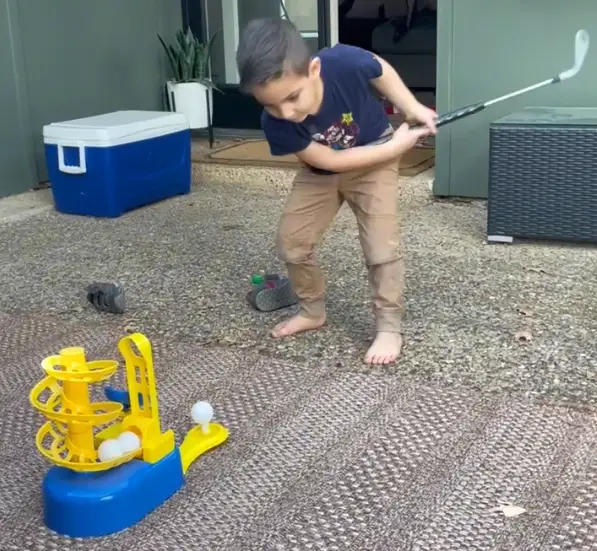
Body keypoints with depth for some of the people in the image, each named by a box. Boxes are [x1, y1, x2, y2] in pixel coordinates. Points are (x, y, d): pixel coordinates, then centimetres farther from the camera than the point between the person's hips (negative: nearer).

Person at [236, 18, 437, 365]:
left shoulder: (346, 62, -37)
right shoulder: (276, 124, -32)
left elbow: (382, 70, -12)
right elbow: (329, 160, -25)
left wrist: (414, 110, -18)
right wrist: (395, 146, -24)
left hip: (375, 160, -2)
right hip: (321, 172, 2)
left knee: (381, 246, -11)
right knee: (292, 241, 0)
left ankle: (390, 327, 5)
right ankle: (313, 311, 23)